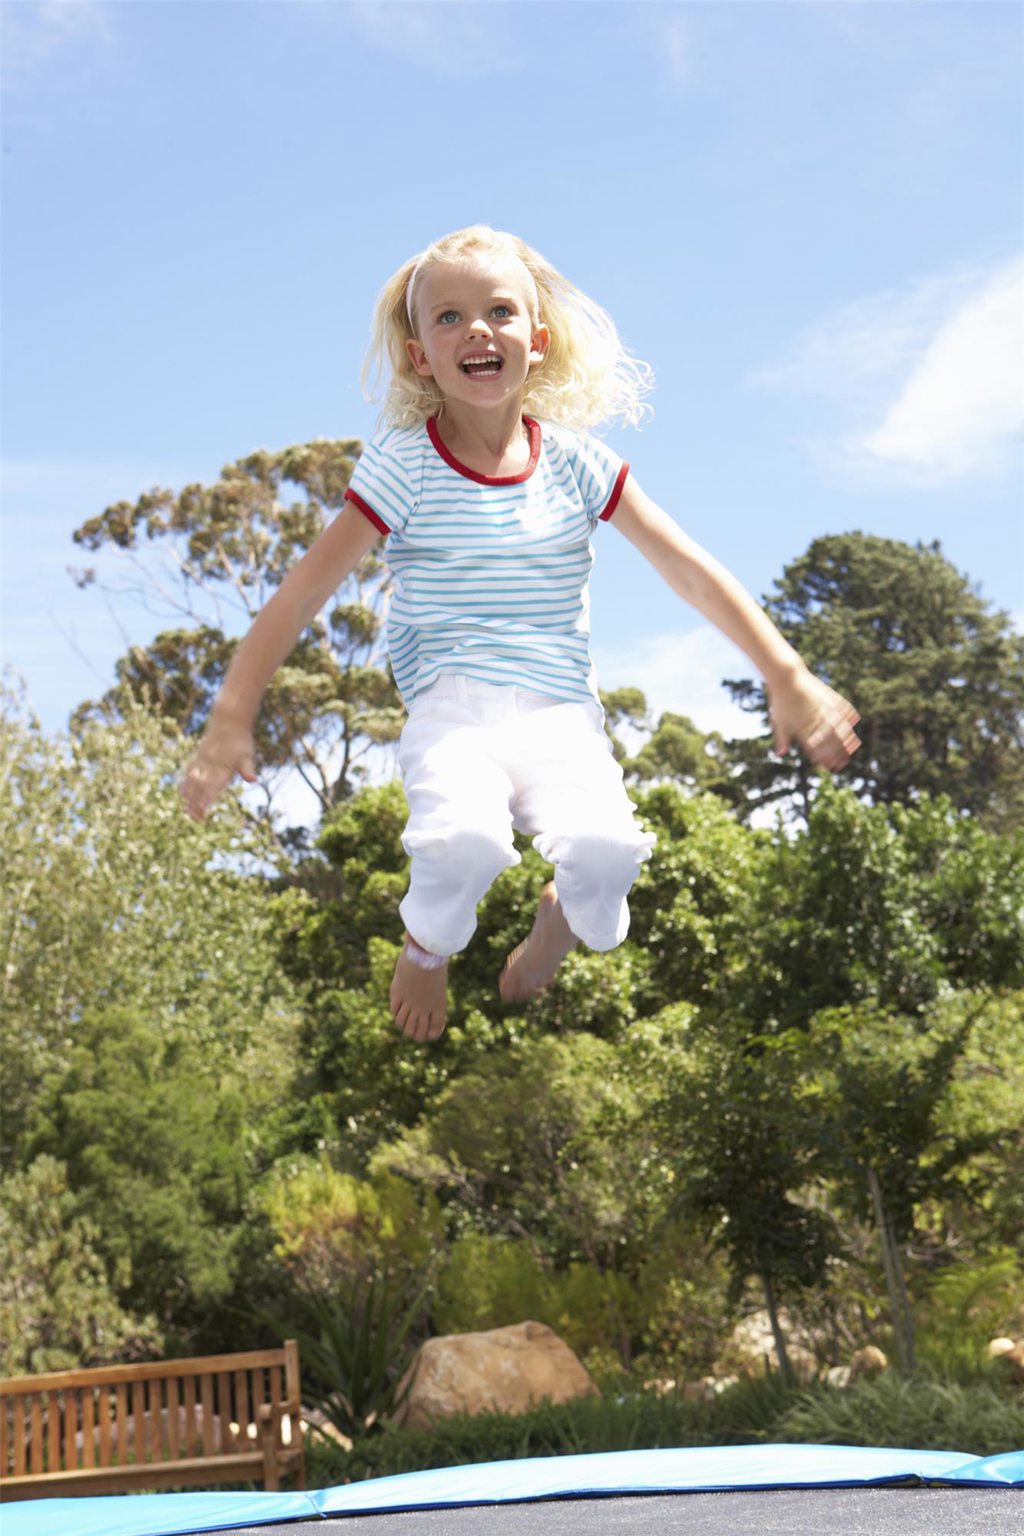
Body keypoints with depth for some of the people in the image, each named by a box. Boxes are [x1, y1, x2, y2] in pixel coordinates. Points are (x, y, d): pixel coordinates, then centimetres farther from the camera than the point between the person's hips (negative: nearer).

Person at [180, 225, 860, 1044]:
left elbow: (688, 567, 7)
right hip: (452, 710, -2)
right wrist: (233, 717, -8)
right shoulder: (404, 461, -1)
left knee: (604, 849, -30)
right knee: (463, 844, -34)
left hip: (560, 714, 2)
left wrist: (787, 677, 3)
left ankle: (562, 917, 12)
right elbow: (307, 588, -2)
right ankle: (427, 947, 6)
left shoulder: (574, 460, 6)